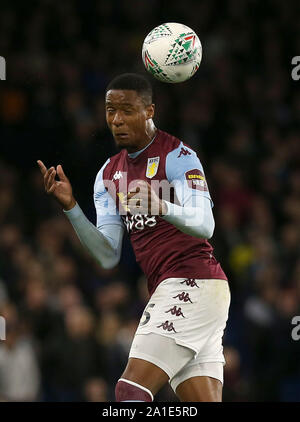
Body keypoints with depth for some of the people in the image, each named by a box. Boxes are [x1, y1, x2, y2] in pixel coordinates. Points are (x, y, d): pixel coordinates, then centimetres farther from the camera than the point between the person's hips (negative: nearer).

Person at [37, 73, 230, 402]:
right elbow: (108, 257, 8)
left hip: (193, 284, -8)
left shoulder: (177, 155, -6)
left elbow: (204, 225, -20)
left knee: (131, 391, -17)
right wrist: (70, 207, -5)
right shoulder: (108, 174, 16)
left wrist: (163, 208, -39)